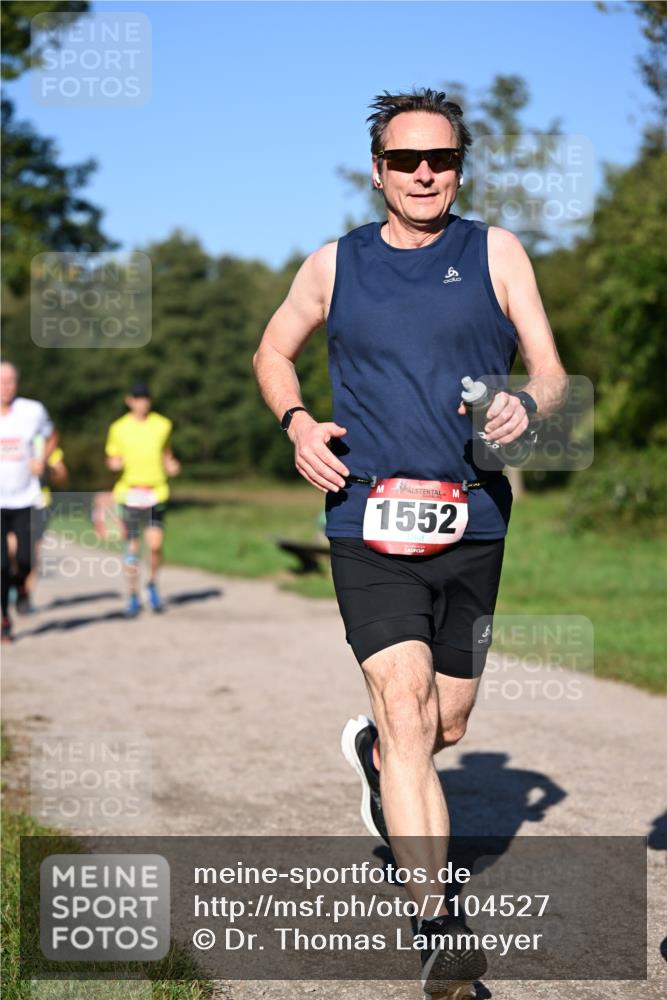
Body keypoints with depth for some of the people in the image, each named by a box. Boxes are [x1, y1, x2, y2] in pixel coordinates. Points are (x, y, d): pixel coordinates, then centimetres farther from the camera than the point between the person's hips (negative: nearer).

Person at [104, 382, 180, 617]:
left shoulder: (162, 425, 7)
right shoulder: (119, 428, 4)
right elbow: (112, 460, 12)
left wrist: (171, 466, -1)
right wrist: (115, 463, -10)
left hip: (155, 493, 0)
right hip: (129, 492, 0)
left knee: (155, 544, -14)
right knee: (132, 547, 2)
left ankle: (153, 584, 12)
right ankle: (133, 598, 15)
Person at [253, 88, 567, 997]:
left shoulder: (495, 254, 7)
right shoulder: (333, 266, 9)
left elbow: (551, 373, 7)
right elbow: (273, 353, 23)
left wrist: (526, 404, -17)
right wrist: (297, 424, 3)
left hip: (473, 526, 2)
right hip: (369, 522, -1)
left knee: (446, 726, 12)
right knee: (405, 707, -17)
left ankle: (372, 752, 47)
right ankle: (438, 922, -16)